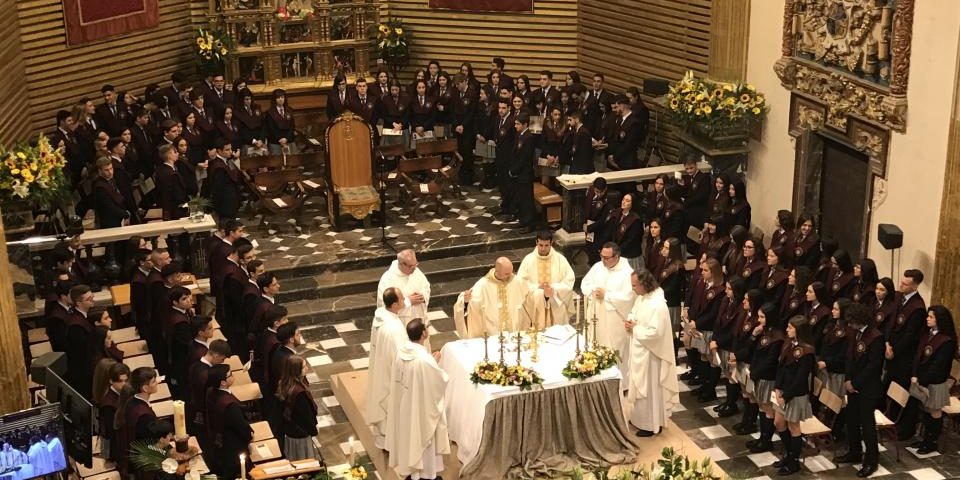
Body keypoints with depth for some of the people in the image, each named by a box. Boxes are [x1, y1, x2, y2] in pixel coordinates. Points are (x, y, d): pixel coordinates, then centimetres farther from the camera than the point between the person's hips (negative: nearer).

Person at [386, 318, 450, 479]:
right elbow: (441, 381, -19)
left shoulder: (401, 349, -12)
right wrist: (436, 365, 0)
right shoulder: (424, 359, -33)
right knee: (422, 435, 14)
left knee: (409, 433, 24)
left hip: (404, 403, 7)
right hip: (421, 406, -7)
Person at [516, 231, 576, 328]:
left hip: (556, 306, 1)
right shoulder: (528, 259, -1)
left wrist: (553, 288, -16)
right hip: (534, 307, 0)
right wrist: (537, 287, -17)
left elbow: (569, 280, -2)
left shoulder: (560, 259, 0)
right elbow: (521, 282, -2)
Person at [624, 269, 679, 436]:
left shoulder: (657, 305, -27)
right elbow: (635, 314, 18)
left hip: (649, 353, -9)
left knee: (650, 389, 4)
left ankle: (652, 424, 17)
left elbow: (655, 333, -30)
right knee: (640, 387, 21)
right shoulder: (642, 297, 2)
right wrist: (630, 322, -4)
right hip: (638, 350, 9)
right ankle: (641, 418, 36)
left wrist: (635, 328, -20)